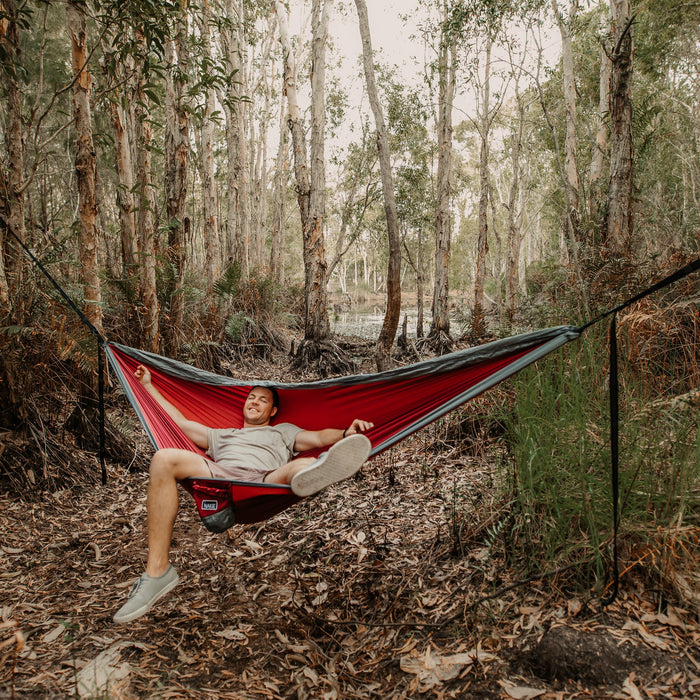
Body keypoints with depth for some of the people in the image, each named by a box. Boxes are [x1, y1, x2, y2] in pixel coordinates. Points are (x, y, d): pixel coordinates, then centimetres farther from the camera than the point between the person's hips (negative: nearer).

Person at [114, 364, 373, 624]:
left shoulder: (283, 432, 37)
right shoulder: (221, 435, 44)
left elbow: (318, 437, 19)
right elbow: (180, 422, 44)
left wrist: (346, 433, -3)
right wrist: (148, 386, 48)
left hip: (264, 480, -2)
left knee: (308, 464, -33)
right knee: (164, 459, -25)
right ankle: (157, 571, -29)